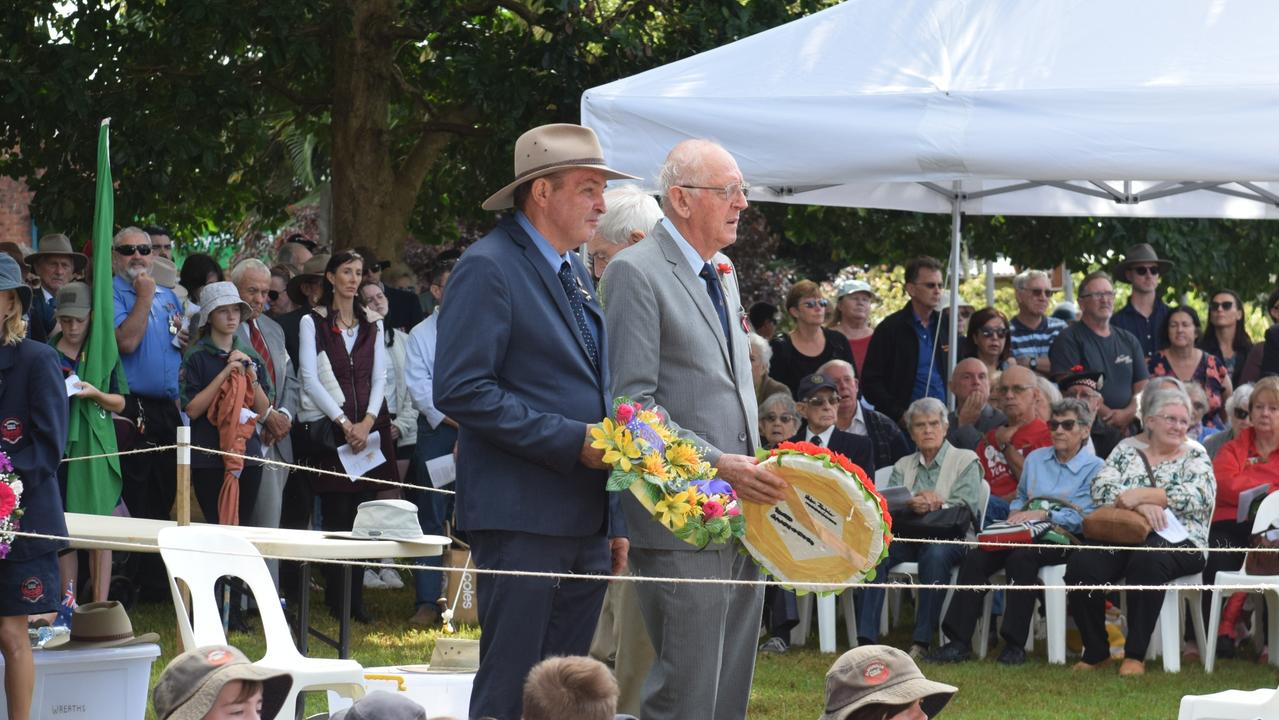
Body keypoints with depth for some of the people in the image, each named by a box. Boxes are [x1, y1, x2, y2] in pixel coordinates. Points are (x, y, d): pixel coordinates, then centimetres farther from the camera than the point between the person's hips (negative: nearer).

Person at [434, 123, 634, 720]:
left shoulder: (576, 274, 19)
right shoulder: (488, 268, -9)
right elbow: (460, 391, -18)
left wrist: (615, 523, 20)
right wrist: (570, 440, -19)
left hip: (585, 526, 8)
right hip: (522, 520, -8)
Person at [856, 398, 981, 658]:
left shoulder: (966, 461, 12)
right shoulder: (903, 466, 23)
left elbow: (965, 508, -1)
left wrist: (935, 505, -16)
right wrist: (911, 504, -15)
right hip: (907, 536, 3)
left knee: (936, 554, -39)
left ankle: (922, 642, -39)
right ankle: (866, 639, -35)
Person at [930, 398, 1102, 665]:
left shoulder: (1095, 468, 2)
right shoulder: (1036, 458, 22)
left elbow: (1084, 517, -9)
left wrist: (1043, 514, -17)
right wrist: (1016, 514, 8)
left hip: (1062, 538, -6)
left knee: (1021, 558, -37)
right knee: (976, 558, -22)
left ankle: (1015, 644, -33)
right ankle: (959, 640, -25)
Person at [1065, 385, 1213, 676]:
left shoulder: (1195, 458, 13)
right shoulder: (1127, 451, 19)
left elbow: (1200, 496, -7)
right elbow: (1101, 488, 2)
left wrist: (1142, 494, -13)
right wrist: (1141, 506, -15)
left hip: (1176, 542, -2)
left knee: (1147, 559, -38)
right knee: (1082, 563, -28)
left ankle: (1135, 655, -28)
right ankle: (1096, 652, -11)